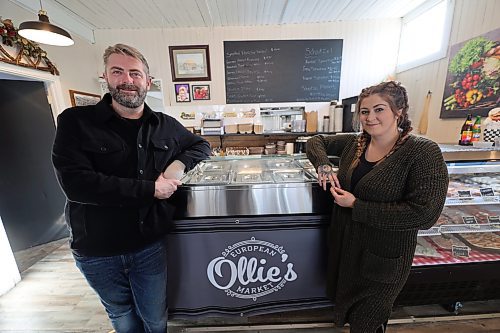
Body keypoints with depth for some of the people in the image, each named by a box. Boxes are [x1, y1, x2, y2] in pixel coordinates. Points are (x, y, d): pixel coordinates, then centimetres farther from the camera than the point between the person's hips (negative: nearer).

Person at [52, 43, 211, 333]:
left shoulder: (166, 125, 0)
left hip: (150, 246, 1)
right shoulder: (75, 121, -7)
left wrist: (181, 162, -10)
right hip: (96, 252, 0)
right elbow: (76, 183, -19)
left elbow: (201, 145, 10)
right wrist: (151, 189, -22)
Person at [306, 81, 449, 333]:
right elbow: (316, 141, 7)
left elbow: (424, 214, -24)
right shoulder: (354, 142, -4)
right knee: (345, 301, 30)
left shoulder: (423, 152, -19)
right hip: (343, 244, 5)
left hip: (383, 257, -4)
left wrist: (356, 205, -23)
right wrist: (323, 165, -13)